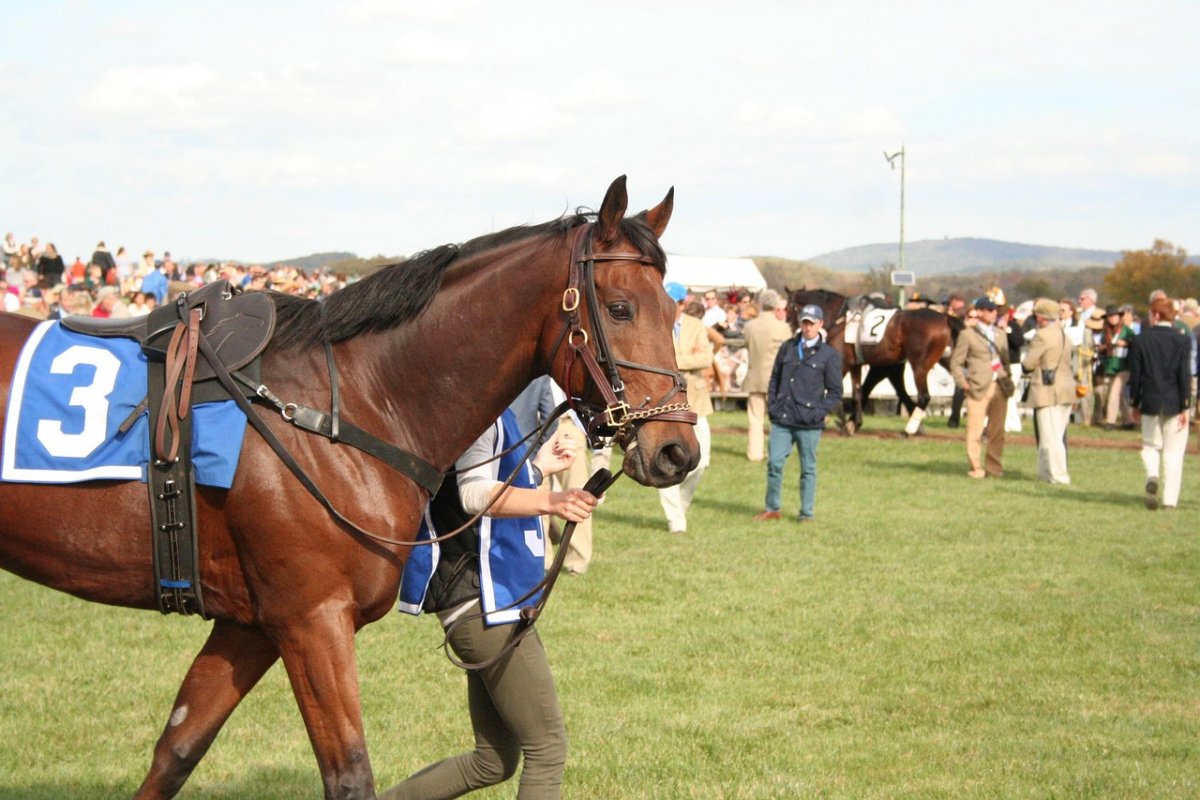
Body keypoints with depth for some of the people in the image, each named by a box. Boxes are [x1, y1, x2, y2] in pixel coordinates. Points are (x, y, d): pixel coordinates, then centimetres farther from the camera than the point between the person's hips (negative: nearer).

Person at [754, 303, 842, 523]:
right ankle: (772, 508, 14)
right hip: (782, 419, 3)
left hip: (808, 424, -3)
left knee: (808, 468, 5)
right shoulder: (788, 348, 12)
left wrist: (819, 412, -10)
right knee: (774, 462, -1)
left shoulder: (829, 355, 1)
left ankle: (806, 514, 14)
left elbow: (835, 393, 2)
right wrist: (772, 405, 6)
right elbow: (775, 379, 18)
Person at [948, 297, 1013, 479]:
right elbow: (956, 362, 1)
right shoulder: (967, 334, 1)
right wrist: (962, 382, -9)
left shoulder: (1000, 334, 17)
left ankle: (994, 467, 11)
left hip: (1000, 387, 5)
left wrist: (1008, 379, 10)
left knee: (997, 430, 5)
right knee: (975, 429, -6)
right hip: (978, 387, -5)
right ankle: (975, 467, 1)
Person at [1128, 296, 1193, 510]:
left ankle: (1152, 476, -14)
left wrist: (1135, 404, 10)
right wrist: (1185, 407, -4)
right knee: (1173, 451, 5)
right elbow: (1185, 376, -8)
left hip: (1150, 403, 1)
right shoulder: (1182, 341, -5)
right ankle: (1170, 499, 2)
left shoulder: (1140, 340, -3)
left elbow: (1135, 375, 0)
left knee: (1151, 446, 16)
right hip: (1175, 404, -1)